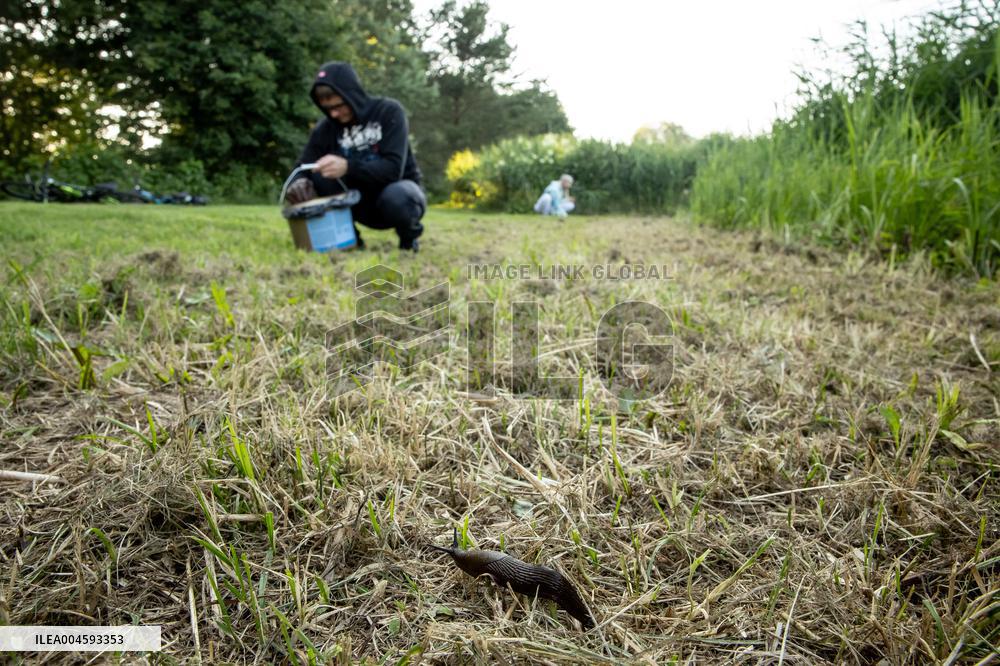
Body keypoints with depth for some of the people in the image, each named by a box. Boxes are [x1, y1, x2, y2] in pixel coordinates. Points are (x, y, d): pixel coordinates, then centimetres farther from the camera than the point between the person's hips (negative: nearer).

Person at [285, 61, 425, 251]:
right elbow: (302, 170, -8)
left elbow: (393, 169, -28)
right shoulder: (326, 127, -6)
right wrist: (299, 182, -33)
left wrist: (347, 167, -43)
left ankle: (408, 236, -6)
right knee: (319, 174, -21)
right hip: (363, 201, 4)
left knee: (397, 198, -39)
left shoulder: (389, 111, -17)